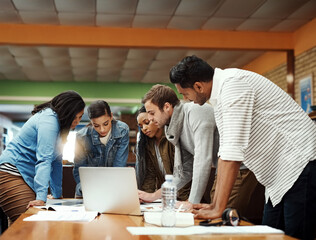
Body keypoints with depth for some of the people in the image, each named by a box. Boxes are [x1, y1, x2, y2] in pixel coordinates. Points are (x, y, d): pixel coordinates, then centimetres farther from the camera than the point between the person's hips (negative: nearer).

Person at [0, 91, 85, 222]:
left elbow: (56, 161, 20)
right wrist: (41, 197, -31)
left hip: (27, 178, 10)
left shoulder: (57, 123, 15)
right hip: (12, 173, -10)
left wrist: (57, 195, 23)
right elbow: (44, 159, -25)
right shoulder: (49, 120, -15)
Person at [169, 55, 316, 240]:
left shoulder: (233, 84, -19)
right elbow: (226, 151, 14)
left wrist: (218, 209, -19)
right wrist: (215, 204, 13)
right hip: (281, 176, 10)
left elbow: (233, 151, -23)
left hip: (300, 167, -10)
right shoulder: (220, 93, 12)